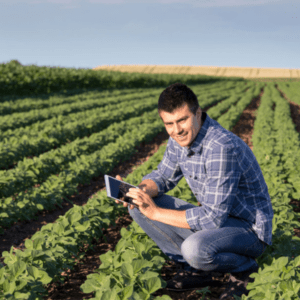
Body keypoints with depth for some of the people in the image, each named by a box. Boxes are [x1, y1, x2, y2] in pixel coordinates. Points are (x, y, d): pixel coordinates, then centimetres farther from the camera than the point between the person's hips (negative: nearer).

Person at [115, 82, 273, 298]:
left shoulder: (222, 147, -31)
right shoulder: (180, 138, -4)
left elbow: (213, 218, -32)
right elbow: (163, 176, 10)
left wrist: (156, 213, -26)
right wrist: (140, 191, -14)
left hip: (249, 230, -8)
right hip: (215, 217, 8)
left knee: (194, 248, -38)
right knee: (138, 206, -2)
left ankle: (246, 268, -5)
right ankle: (195, 269, 5)